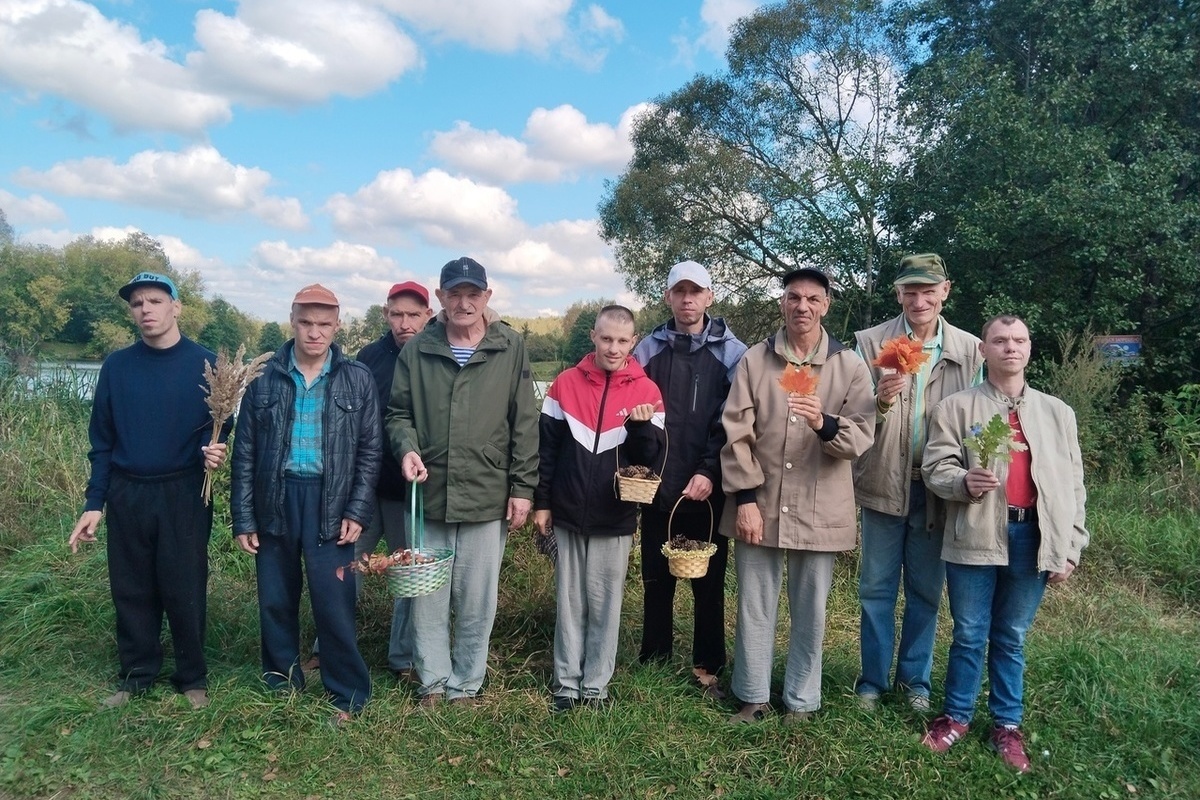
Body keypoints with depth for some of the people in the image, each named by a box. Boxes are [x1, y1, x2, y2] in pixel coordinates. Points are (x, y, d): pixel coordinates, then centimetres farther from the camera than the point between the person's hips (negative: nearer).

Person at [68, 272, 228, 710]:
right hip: (127, 496, 3)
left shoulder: (205, 364, -4)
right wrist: (93, 503, 2)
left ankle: (193, 679, 19)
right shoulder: (116, 366, 4)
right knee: (131, 591, 11)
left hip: (184, 495, -3)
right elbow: (101, 440, 6)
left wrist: (212, 451, -23)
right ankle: (136, 675, 27)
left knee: (185, 592, 4)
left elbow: (216, 427, 0)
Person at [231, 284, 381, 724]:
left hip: (329, 504, -2)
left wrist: (357, 511, -7)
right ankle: (281, 685, 31)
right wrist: (243, 518, 1)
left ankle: (348, 696, 14)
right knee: (275, 601, 12)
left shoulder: (358, 380, 0)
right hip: (275, 501, 2)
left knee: (334, 605, -2)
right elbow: (245, 454, 5)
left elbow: (370, 452, 1)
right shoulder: (265, 378, 3)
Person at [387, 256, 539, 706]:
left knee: (477, 602, 9)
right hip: (428, 494, 2)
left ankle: (466, 685, 28)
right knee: (427, 597, 11)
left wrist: (522, 488, -2)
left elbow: (525, 423, 1)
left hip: (487, 498, -1)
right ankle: (433, 682, 30)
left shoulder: (511, 349, 1)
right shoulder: (418, 350, 5)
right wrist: (407, 448, -10)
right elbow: (398, 412, 11)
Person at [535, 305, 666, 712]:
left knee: (605, 604, 9)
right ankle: (566, 683, 22)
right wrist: (541, 503, 1)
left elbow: (651, 457, -3)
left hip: (615, 520, -1)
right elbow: (546, 447, 2)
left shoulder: (646, 390, -2)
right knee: (570, 603, 10)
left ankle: (596, 685, 21)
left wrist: (641, 426, -21)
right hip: (568, 515, 1)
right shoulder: (565, 383, 0)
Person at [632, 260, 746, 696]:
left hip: (707, 490, -2)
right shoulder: (649, 349, 7)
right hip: (658, 488, 2)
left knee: (708, 583, 8)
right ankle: (653, 662, 27)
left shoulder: (730, 352, 0)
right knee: (655, 580, 11)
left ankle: (707, 668, 22)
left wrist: (710, 472, -14)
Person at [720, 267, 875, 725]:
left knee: (810, 611, 10)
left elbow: (861, 436, -6)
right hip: (760, 505, 1)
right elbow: (736, 433, -2)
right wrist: (745, 498, -7)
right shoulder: (755, 360, 1)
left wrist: (825, 424, -27)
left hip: (819, 511, 0)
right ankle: (753, 696, 29)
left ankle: (801, 701, 29)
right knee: (754, 607, 11)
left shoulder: (850, 366, 0)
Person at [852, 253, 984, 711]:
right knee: (877, 587, 8)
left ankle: (915, 679, 29)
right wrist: (879, 403, -28)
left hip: (938, 488, 1)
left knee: (926, 590, 13)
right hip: (884, 483, -1)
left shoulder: (970, 351, 2)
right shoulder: (871, 343, -4)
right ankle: (873, 679, 23)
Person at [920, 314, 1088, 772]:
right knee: (969, 635, 8)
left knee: (1011, 637, 14)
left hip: (1033, 536, 2)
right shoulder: (957, 407, 2)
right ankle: (956, 716, 25)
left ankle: (1007, 725, 28)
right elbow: (934, 467, -3)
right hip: (975, 535, -2)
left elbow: (1073, 485, 11)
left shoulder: (1057, 413, 11)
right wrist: (964, 481, -25)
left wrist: (1070, 548, 6)